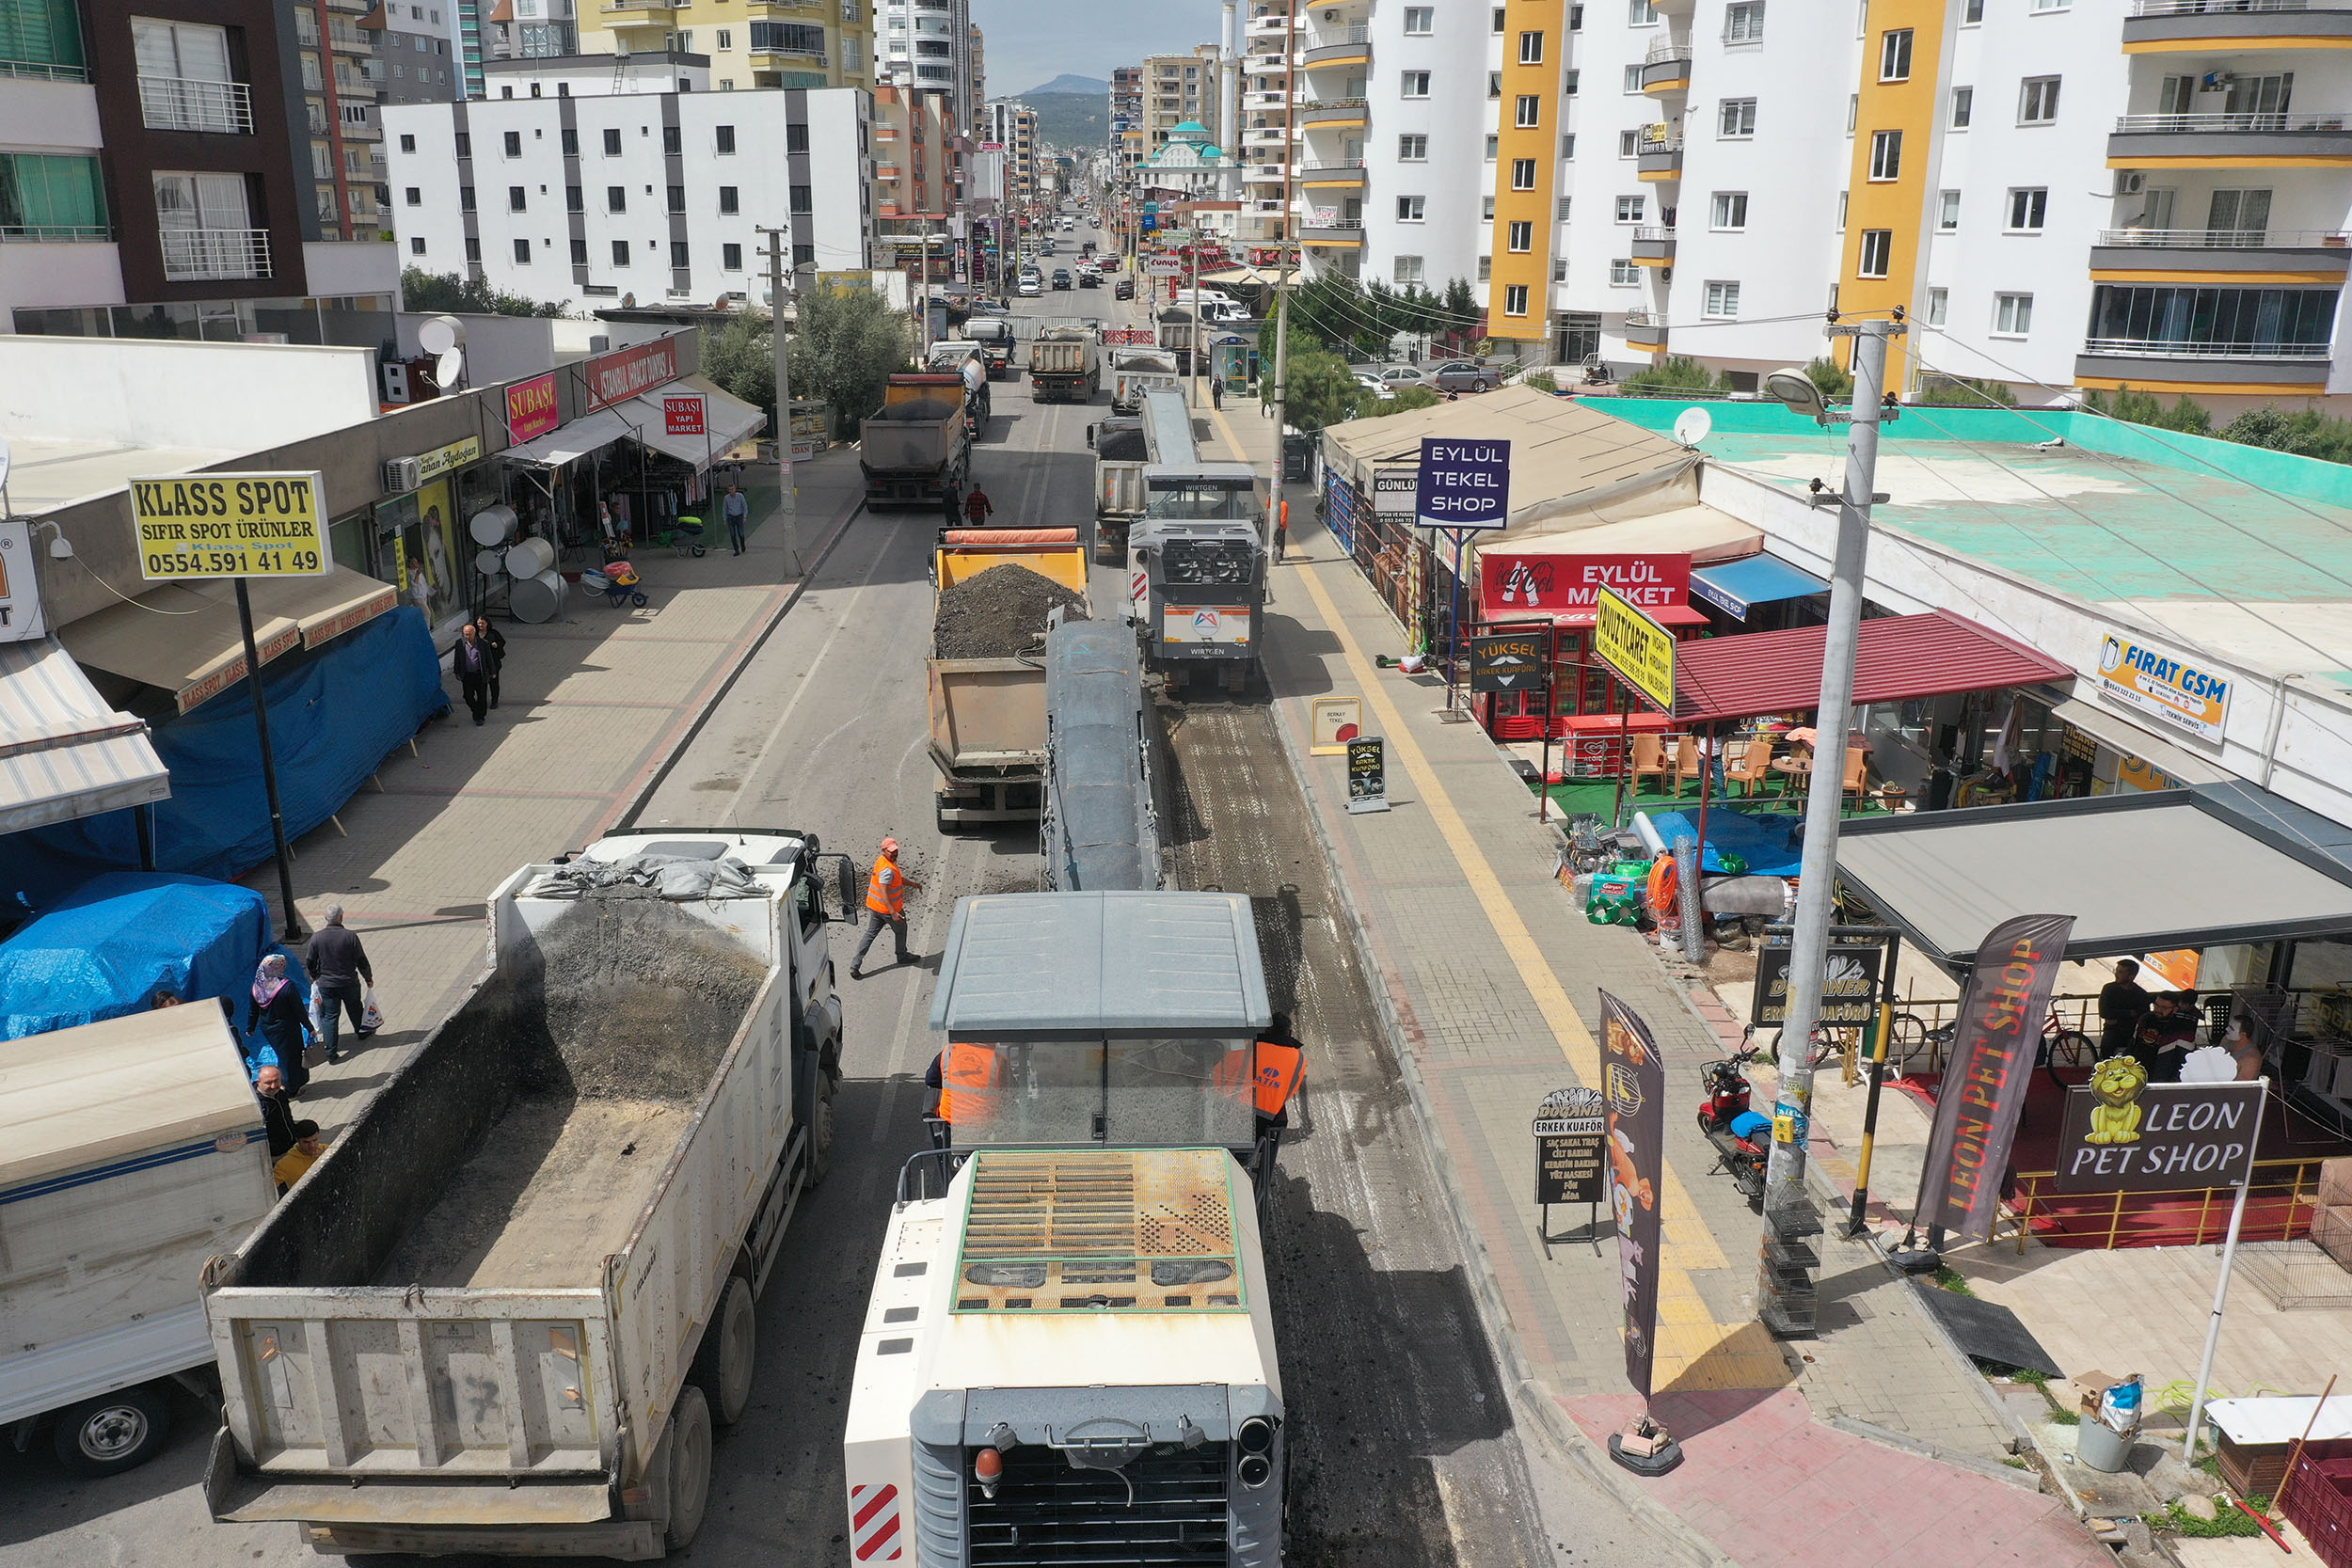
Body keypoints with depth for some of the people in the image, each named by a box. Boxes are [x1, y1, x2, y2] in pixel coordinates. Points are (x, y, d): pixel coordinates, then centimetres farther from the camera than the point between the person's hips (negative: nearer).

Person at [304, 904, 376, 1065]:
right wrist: (368, 977, 6)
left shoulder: (317, 938, -11)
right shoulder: (351, 936, -16)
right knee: (355, 1008, 24)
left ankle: (331, 1051, 2)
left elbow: (309, 962, 0)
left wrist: (316, 977, 18)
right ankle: (362, 1031, 47)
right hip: (349, 982, -1)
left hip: (326, 984, 1)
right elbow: (361, 960, -9)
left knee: (329, 1016, 6)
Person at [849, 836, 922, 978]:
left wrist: (914, 884, 23)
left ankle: (855, 965, 6)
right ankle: (902, 956, 40)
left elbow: (899, 879, 19)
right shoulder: (887, 869, -28)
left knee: (870, 934, 11)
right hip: (888, 908, -9)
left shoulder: (881, 860, 4)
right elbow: (884, 893, -32)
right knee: (900, 929, 18)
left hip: (873, 906, 9)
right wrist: (893, 913, -35)